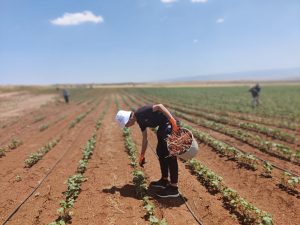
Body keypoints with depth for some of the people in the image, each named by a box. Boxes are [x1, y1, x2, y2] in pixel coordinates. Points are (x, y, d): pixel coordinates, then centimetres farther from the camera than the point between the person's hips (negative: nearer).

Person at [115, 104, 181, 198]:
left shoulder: (141, 112, -15)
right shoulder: (140, 121, 13)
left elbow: (159, 106, -25)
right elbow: (145, 139, 23)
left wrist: (173, 121, -29)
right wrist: (142, 156, 30)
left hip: (170, 124, -10)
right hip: (163, 127, 10)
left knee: (170, 154, -7)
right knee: (160, 152, 16)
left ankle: (174, 188, 3)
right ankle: (164, 181, 29)